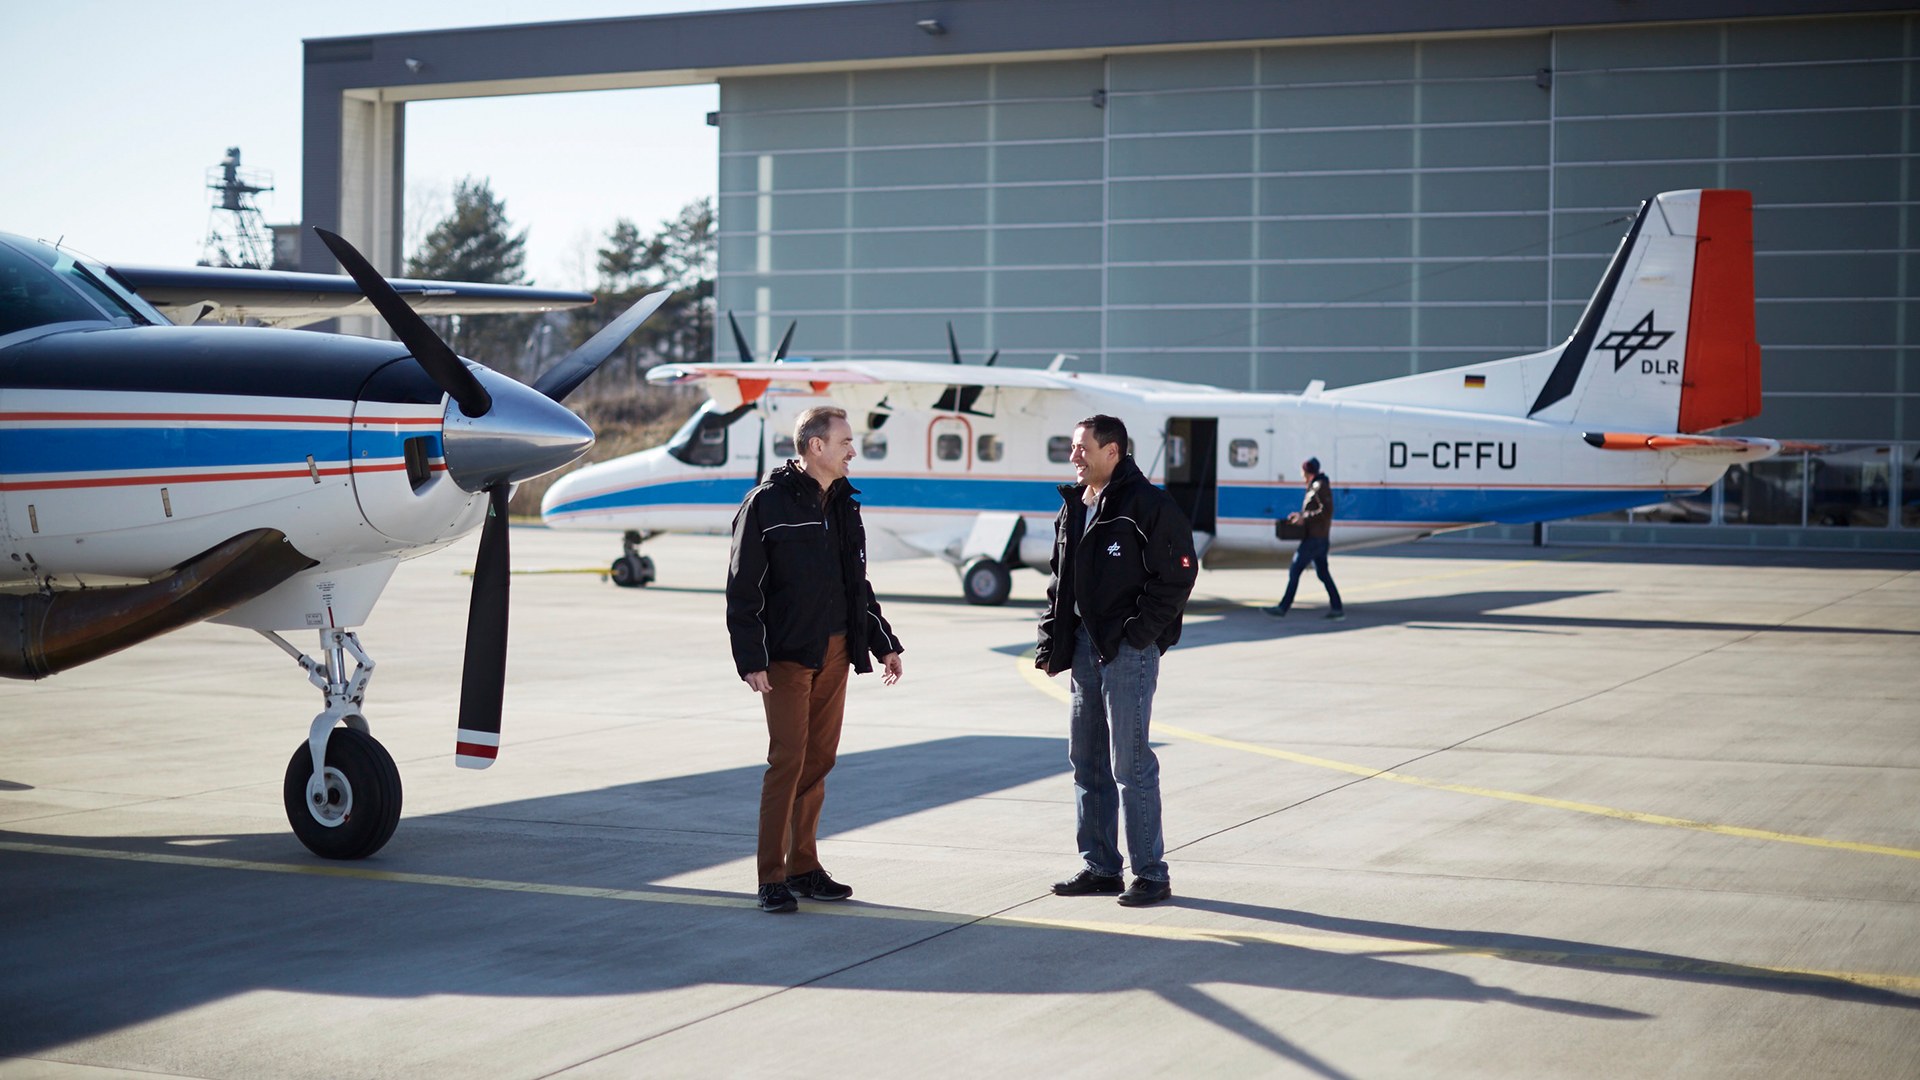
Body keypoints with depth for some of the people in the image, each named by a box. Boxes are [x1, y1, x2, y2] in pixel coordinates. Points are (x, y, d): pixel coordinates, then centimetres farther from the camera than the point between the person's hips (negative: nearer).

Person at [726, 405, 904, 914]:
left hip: (835, 652, 7)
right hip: (787, 654, -7)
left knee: (820, 758, 9)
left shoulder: (842, 505, 13)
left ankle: (803, 866, 18)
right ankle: (772, 878, -3)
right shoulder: (768, 503, -8)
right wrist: (751, 660, -15)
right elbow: (743, 589, -10)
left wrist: (883, 643, 19)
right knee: (788, 757, -9)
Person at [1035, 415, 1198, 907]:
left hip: (1128, 649, -8)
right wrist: (1052, 641, 12)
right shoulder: (1073, 508, 14)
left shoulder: (1148, 505, -11)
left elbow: (1176, 577, -13)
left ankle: (1151, 873, 1)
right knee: (1086, 762, 12)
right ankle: (1099, 866, 22)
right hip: (1085, 647, 8)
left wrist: (1136, 636, -16)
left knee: (1130, 763, -7)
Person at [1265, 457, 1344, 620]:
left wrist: (1305, 518, -20)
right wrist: (1300, 514, 11)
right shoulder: (1314, 486, 16)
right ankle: (1337, 608, 11)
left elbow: (1327, 511, -21)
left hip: (1314, 538, -10)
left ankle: (1283, 608, -5)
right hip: (1317, 538, 10)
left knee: (1294, 571, -7)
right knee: (1323, 573, 11)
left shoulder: (1321, 487, -14)